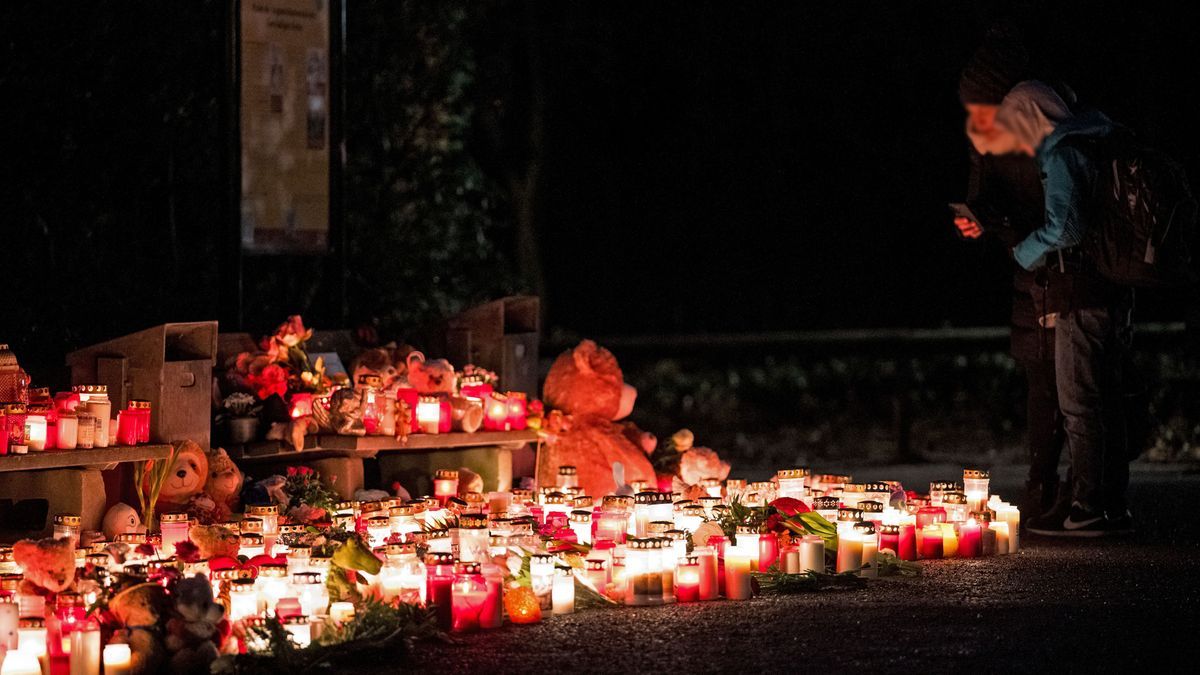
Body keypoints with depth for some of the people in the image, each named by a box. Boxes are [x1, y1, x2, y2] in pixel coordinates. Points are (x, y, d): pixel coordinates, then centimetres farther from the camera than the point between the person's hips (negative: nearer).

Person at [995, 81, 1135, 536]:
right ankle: (1114, 508, 16)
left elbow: (1064, 228, -21)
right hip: (1117, 292, 9)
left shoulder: (1062, 154, -11)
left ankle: (1087, 511, -6)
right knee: (1107, 401, 13)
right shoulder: (1099, 146, 17)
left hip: (1082, 293, -9)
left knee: (1079, 405, -6)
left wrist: (1024, 253, -3)